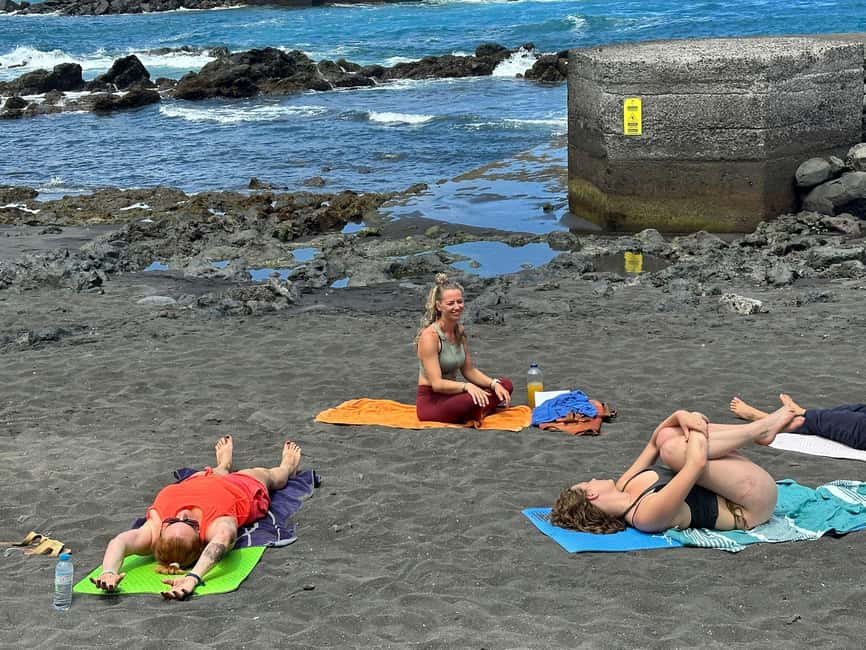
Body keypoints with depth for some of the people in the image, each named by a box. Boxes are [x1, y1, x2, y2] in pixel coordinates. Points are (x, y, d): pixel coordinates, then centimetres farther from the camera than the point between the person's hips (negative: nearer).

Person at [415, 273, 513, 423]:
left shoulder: (460, 332, 6)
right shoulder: (430, 336, -19)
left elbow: (469, 370, 12)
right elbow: (437, 384, -23)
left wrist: (494, 384, -3)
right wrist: (467, 386, -36)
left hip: (450, 395, 8)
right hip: (431, 401, -8)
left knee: (506, 384, 1)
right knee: (474, 399, -35)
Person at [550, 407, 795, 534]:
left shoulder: (623, 489, -2)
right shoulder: (647, 515, -30)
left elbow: (653, 443, 8)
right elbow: (697, 463, -36)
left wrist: (680, 416, -9)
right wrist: (697, 429, -16)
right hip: (752, 508, -9)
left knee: (667, 437, 5)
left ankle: (758, 430, 2)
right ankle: (762, 428, -5)